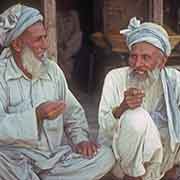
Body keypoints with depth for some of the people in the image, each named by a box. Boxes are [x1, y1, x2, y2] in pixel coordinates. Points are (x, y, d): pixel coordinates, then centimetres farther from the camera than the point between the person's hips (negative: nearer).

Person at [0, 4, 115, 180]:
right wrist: (36, 115, -33)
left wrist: (81, 139, 0)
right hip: (15, 159, -5)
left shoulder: (53, 70, 9)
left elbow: (73, 111, 18)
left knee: (105, 156, -12)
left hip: (54, 156, 6)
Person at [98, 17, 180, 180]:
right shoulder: (115, 78, -12)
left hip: (161, 155, 3)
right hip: (123, 157, -3)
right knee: (136, 117, -30)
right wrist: (121, 108, -36)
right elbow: (104, 127, -17)